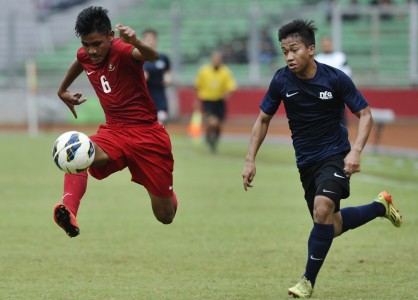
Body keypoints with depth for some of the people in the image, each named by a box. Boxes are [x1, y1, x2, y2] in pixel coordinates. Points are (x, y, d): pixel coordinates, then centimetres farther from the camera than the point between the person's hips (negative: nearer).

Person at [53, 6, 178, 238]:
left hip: (147, 134, -4)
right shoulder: (84, 55, 0)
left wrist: (136, 44, -65)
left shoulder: (122, 51, -18)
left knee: (166, 216, 2)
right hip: (113, 131, 4)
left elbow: (152, 56, -43)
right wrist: (63, 90, 40)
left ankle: (168, 194, 39)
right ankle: (68, 212, -51)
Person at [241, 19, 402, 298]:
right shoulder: (282, 80, -9)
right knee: (332, 227, 11)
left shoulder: (335, 78, -17)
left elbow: (365, 115, -10)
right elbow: (263, 119, 5)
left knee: (322, 209, -28)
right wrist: (250, 160, -2)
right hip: (306, 160, 4)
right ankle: (380, 206, 39)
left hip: (334, 154, -4)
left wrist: (355, 151, -25)